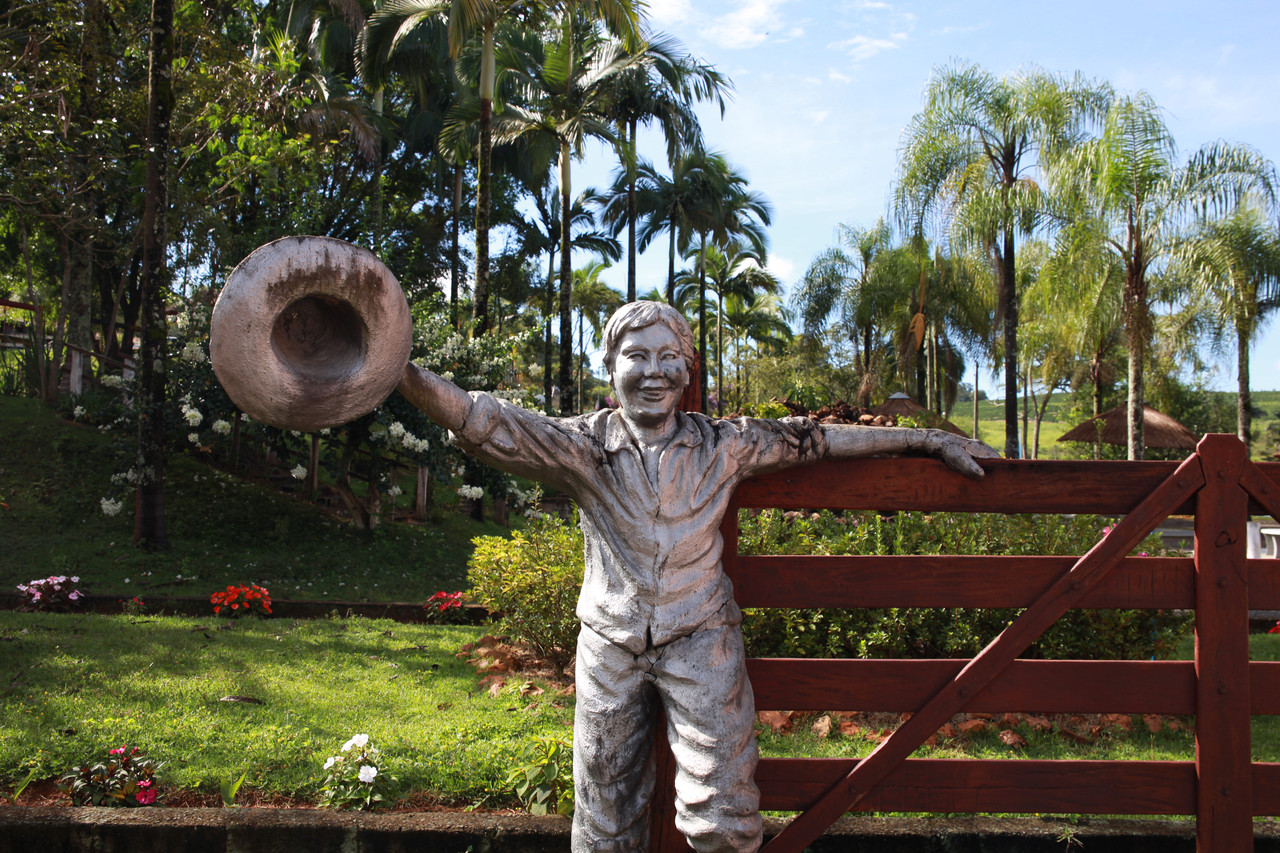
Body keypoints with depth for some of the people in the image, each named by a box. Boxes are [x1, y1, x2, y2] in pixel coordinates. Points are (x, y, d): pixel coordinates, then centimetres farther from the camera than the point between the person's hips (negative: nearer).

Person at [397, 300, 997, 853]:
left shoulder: (723, 445, -2)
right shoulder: (582, 447, -7)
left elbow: (816, 440, 3)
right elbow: (489, 424, -19)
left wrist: (930, 439, 6)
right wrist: (406, 375, -37)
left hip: (700, 639, 0)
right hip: (611, 644, 1)